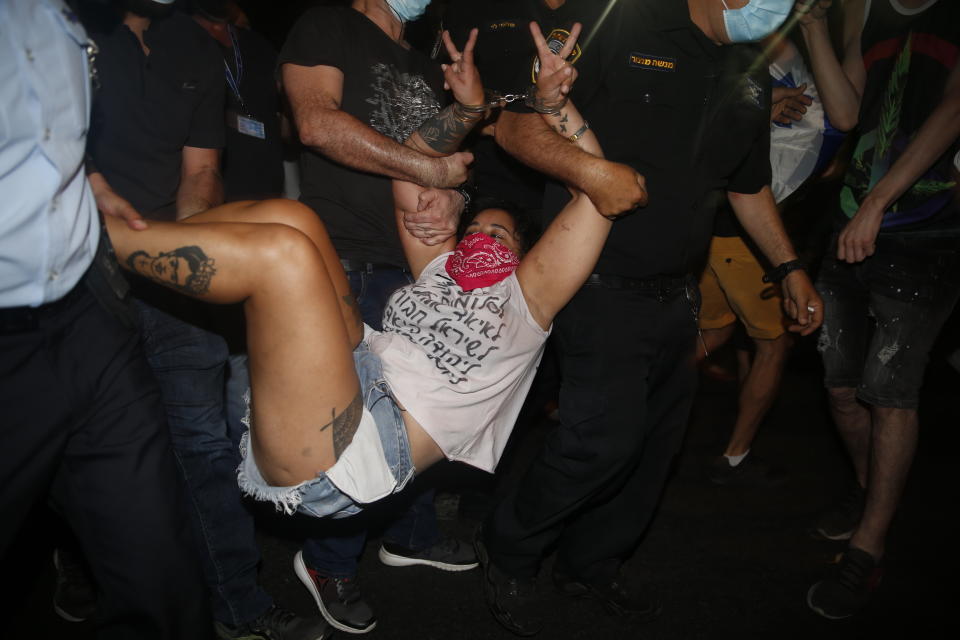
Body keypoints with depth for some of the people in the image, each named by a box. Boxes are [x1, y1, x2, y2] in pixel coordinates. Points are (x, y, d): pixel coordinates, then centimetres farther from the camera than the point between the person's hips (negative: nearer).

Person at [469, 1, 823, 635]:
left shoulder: (750, 74, 12)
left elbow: (749, 185, 23)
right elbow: (516, 125, -13)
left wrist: (790, 267, 19)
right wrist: (588, 169, -29)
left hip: (677, 296, 8)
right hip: (603, 289, -8)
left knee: (656, 441, 13)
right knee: (605, 439, -12)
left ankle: (591, 565, 36)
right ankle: (509, 552, 17)